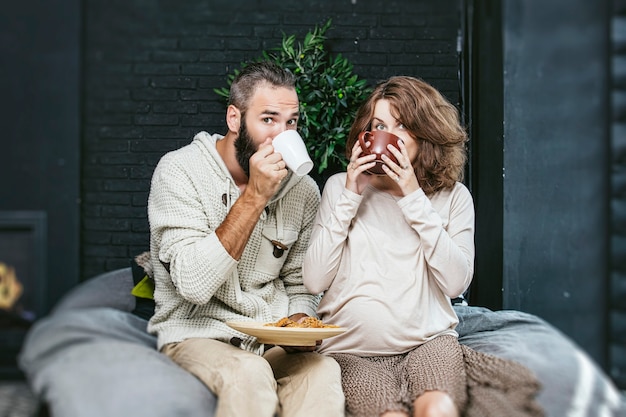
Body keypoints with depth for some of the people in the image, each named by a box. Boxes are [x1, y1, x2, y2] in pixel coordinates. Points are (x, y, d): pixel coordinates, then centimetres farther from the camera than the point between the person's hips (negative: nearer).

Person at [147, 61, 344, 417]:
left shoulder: (303, 189, 3)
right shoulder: (180, 171, -11)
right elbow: (194, 284, -22)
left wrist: (299, 322, -11)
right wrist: (255, 196, -24)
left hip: (274, 339, 4)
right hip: (197, 335, -3)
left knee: (323, 372, -29)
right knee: (248, 374, -36)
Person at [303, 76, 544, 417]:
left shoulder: (453, 197, 9)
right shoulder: (339, 187, 9)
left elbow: (456, 282, -6)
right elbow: (314, 281, -1)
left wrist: (415, 198, -9)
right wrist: (350, 197, -5)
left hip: (428, 340, 0)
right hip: (351, 347, 0)